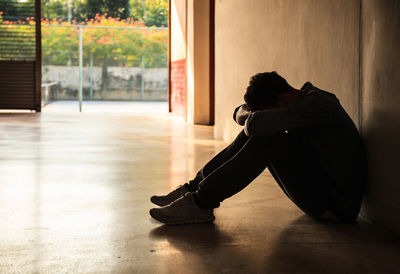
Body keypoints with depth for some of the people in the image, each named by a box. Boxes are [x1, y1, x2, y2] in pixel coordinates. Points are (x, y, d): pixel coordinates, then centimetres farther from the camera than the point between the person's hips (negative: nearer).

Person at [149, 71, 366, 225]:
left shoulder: (317, 104, -21)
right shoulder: (304, 101, 9)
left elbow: (257, 123, -33)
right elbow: (241, 113, 15)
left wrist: (250, 118, -8)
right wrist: (248, 115, -10)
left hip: (336, 204, -10)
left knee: (267, 141, -24)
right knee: (253, 135, 4)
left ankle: (200, 203, -21)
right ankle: (196, 187, 2)